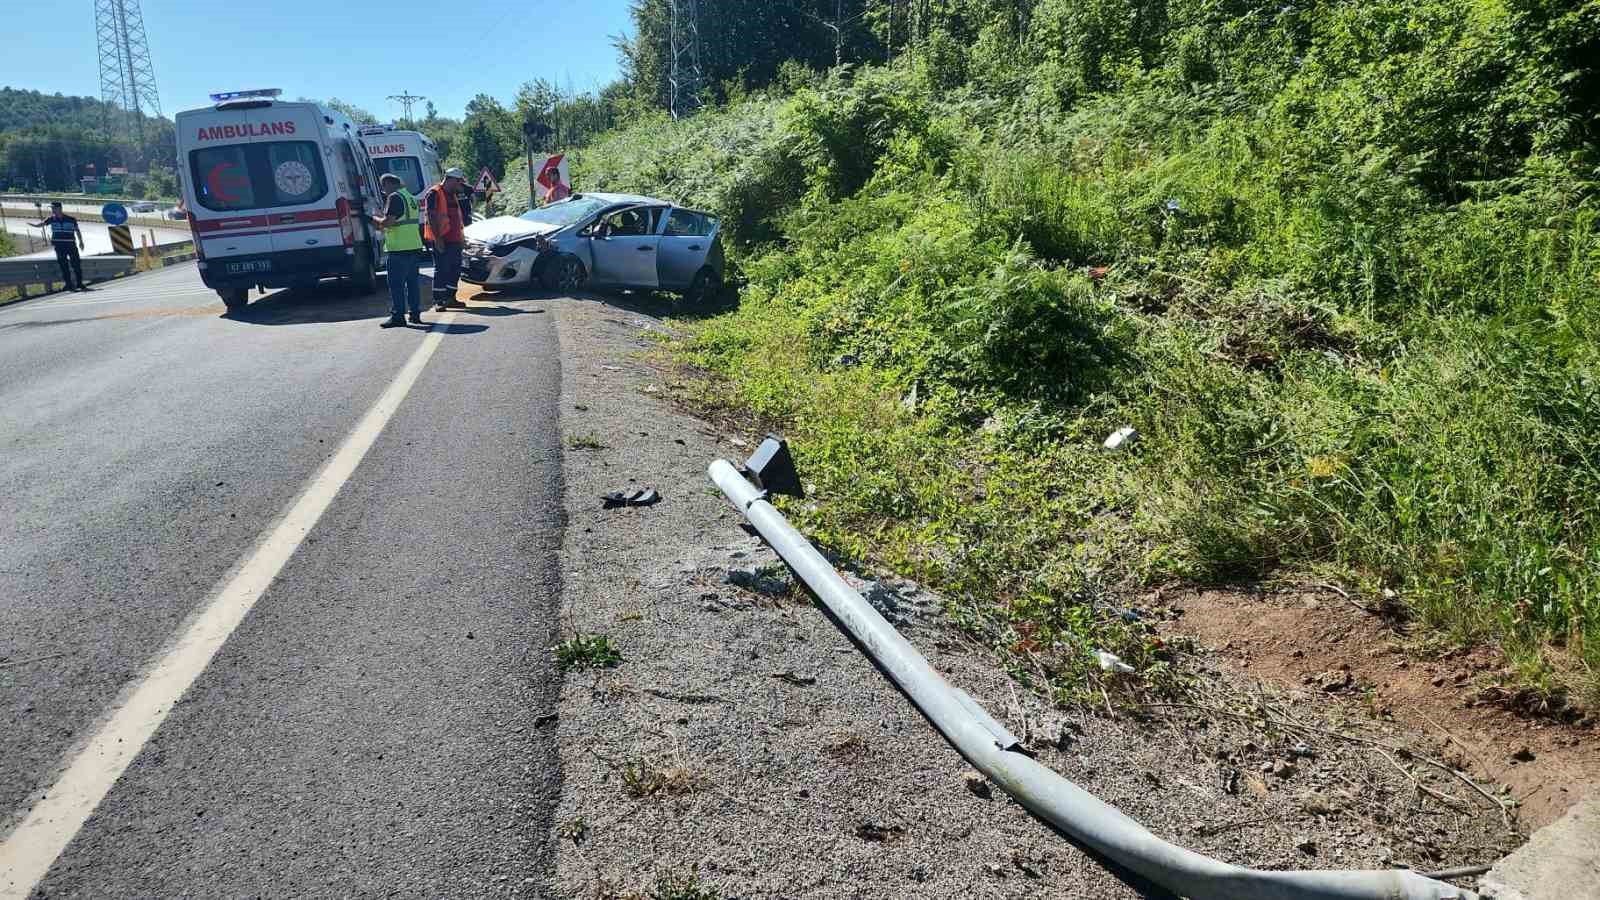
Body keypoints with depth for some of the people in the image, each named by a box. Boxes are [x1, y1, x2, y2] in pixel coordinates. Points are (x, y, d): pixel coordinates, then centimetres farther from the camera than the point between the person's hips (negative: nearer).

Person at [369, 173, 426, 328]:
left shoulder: (394, 197, -11)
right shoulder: (410, 197, 17)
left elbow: (388, 222, -18)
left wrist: (375, 219, 1)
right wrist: (382, 225, 23)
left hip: (399, 248, -9)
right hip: (415, 246, 9)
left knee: (396, 284, -4)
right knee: (413, 282, 12)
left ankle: (397, 316, -4)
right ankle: (415, 314, 15)